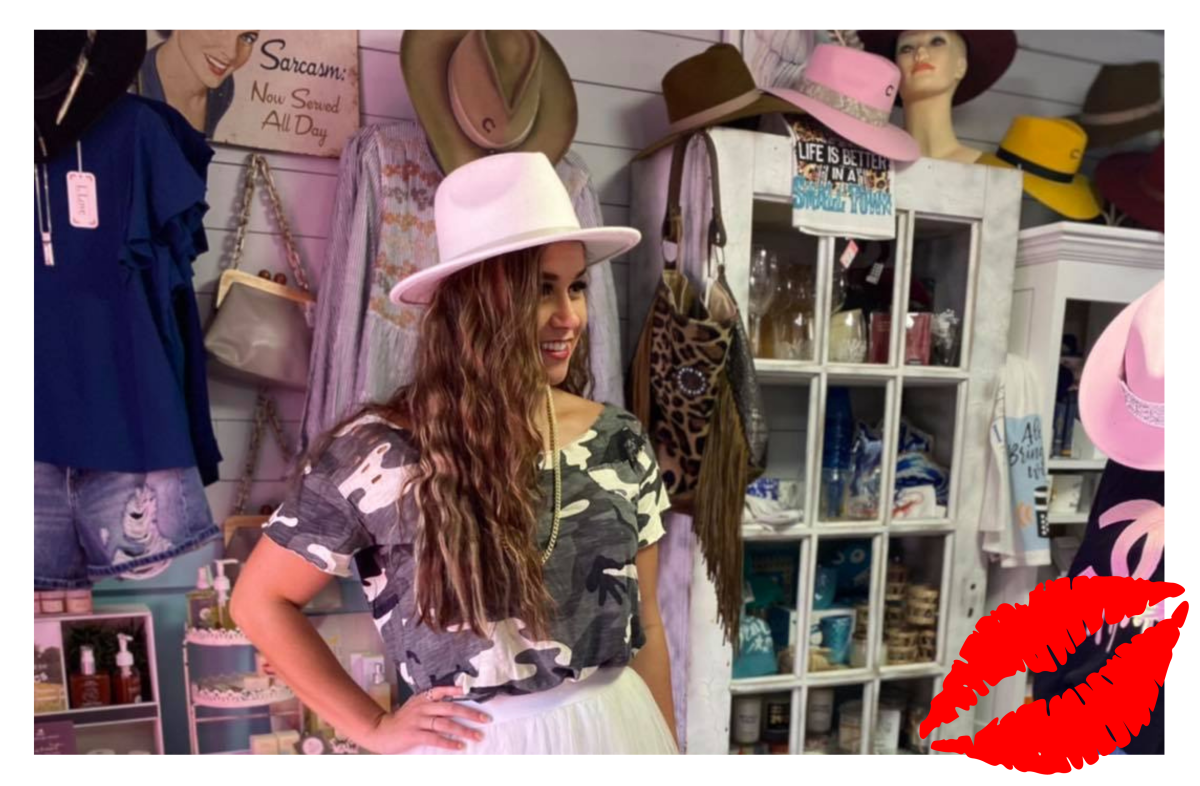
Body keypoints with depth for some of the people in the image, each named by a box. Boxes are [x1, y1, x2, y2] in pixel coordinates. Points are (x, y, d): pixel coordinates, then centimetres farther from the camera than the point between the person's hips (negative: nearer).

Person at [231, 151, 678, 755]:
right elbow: (259, 601, -4)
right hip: (476, 750, -2)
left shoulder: (619, 443, -5)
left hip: (619, 729, 3)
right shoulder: (379, 453, -16)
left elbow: (642, 623, 3)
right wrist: (372, 728, -5)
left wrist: (667, 751, 8)